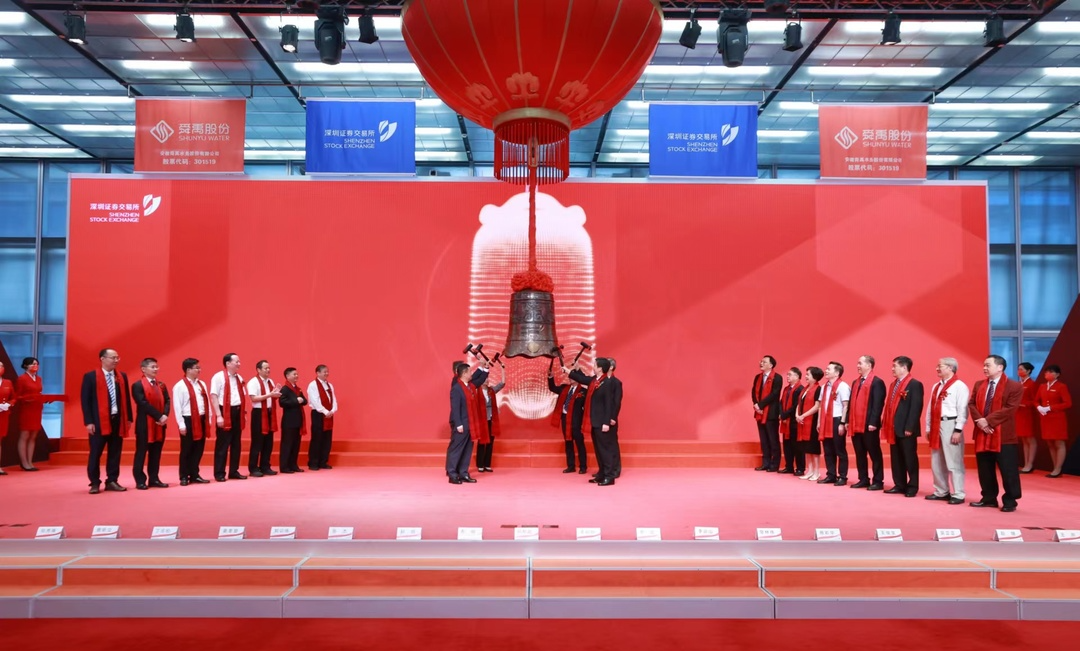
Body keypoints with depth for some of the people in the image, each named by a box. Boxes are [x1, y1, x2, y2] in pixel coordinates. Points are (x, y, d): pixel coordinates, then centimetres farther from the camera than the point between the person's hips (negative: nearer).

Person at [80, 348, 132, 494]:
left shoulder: (122, 376, 10)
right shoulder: (90, 376, -3)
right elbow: (85, 400, -6)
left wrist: (128, 418, 7)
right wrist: (88, 422, -11)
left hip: (118, 419, 4)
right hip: (99, 421, -4)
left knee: (115, 453, 8)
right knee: (95, 453, 3)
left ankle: (112, 481, 16)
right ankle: (95, 483, 13)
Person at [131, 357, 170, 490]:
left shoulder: (161, 385, 14)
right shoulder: (137, 386, -6)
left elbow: (166, 401, 6)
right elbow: (144, 404, -15)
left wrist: (165, 415, -12)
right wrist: (159, 416, -18)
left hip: (159, 424, 6)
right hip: (145, 424, -6)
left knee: (156, 453, 9)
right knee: (141, 452, 1)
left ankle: (154, 479, 15)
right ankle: (140, 481, 6)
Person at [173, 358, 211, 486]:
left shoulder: (202, 384, 12)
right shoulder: (179, 386, -8)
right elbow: (177, 407, -11)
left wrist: (208, 419, 9)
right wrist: (181, 425, -13)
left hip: (201, 420, 6)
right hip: (188, 420, -6)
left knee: (199, 449, 10)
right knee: (186, 450, 3)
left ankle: (195, 475, 20)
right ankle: (184, 477, 13)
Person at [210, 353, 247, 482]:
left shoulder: (239, 378, 14)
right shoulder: (218, 377, -9)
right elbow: (213, 397, -13)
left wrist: (244, 413, 10)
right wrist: (219, 415, -18)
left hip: (238, 412, 7)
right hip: (226, 413, -7)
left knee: (236, 444, 11)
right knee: (222, 444, 0)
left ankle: (234, 471, 19)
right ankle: (219, 473, 8)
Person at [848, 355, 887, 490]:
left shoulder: (877, 382, -7)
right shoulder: (855, 382, 17)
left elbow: (878, 404, -14)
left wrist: (873, 422, -20)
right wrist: (848, 421, 11)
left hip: (869, 425, -8)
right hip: (856, 424, 8)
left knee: (874, 454, 1)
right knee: (860, 454, 11)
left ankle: (878, 481, 8)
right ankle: (863, 480, 19)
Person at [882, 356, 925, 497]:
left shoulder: (915, 384, -9)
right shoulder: (894, 384, 16)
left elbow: (916, 408, -16)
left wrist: (909, 427, -20)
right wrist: (885, 424, 9)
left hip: (906, 429, -8)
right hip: (894, 428, 8)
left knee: (910, 459, 2)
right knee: (896, 459, 12)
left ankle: (912, 487, 10)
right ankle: (899, 485, 20)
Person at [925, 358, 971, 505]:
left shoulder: (959, 386, -9)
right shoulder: (936, 386, 16)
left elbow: (962, 410, -14)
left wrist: (958, 430, -17)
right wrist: (928, 428, 14)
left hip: (950, 425, -8)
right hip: (936, 426, 8)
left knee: (954, 462, -3)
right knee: (936, 462, 13)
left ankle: (958, 494, 6)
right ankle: (941, 492, 23)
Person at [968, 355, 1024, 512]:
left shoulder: (1014, 386, -6)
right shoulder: (979, 385, 12)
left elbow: (1009, 409, -15)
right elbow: (972, 404, 6)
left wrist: (988, 420, -19)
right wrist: (979, 421, -11)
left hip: (1004, 435, -6)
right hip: (982, 434, 6)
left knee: (1008, 471, 0)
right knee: (985, 470, 11)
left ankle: (1010, 501, 12)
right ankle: (989, 498, 22)